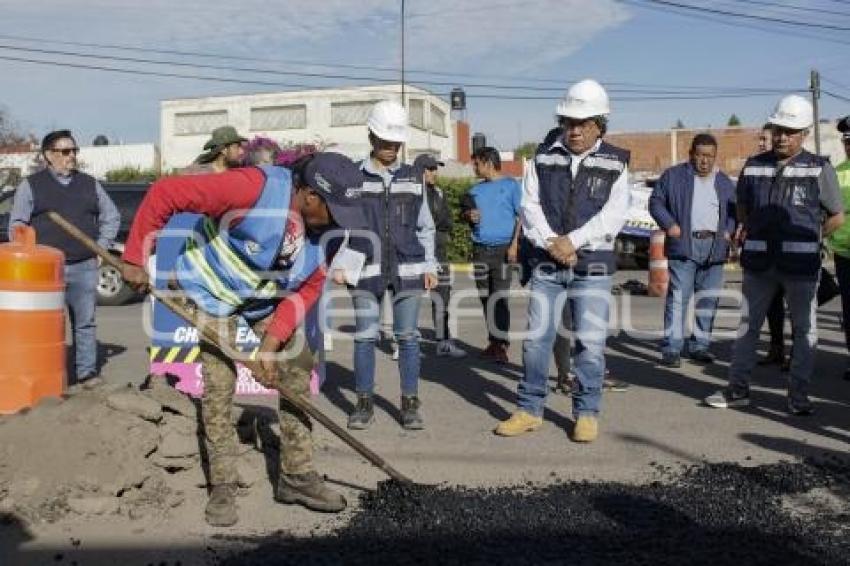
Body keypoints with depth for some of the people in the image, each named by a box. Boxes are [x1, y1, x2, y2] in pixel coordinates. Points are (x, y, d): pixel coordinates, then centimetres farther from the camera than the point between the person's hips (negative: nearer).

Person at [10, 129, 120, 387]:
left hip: (84, 267, 2)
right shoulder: (31, 185, 6)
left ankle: (87, 372, 10)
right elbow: (17, 225, 4)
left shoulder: (90, 184, 14)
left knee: (85, 321, 4)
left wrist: (101, 246, 8)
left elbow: (111, 217, 19)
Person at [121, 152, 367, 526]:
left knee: (298, 371, 1)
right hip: (214, 292, -5)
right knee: (218, 386, -9)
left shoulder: (327, 227, -17)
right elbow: (164, 194, -31)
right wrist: (135, 260, -25)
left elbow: (307, 289, -10)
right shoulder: (253, 188, -36)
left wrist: (271, 342, -19)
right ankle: (222, 487, 7)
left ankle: (297, 477, 13)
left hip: (270, 298, 5)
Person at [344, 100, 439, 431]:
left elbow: (425, 226, 13)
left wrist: (430, 266, 7)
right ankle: (364, 404, 15)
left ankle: (410, 404, 13)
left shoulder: (412, 178, 10)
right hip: (366, 270, -1)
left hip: (407, 269, 1)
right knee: (365, 336, 2)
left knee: (408, 336, 3)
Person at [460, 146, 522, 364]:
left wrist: (514, 244, -13)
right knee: (485, 297, 8)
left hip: (502, 248, -6)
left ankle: (502, 344, -7)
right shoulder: (476, 189, 17)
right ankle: (493, 341, 16)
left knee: (500, 298, -9)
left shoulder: (510, 185, 2)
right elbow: (465, 212, 24)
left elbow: (520, 216, -3)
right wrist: (469, 215, -1)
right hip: (480, 248, 6)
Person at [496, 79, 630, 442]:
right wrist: (550, 242, -13)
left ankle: (587, 414, 15)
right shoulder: (544, 159, 7)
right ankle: (529, 410, 17)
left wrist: (572, 240, -16)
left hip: (593, 265, -2)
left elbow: (613, 215, -8)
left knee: (590, 341, 1)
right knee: (536, 337, 5)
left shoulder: (615, 164, 1)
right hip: (547, 263, 2)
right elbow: (530, 206, 1)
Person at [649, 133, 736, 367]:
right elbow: (656, 202, 3)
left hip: (714, 246, 5)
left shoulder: (724, 182, 16)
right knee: (678, 297, -9)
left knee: (708, 299, 8)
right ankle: (671, 348, -6)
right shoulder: (674, 176, 4)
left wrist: (729, 229, 4)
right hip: (684, 245, -4)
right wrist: (669, 224, -11)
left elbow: (734, 210, 23)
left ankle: (699, 345, 19)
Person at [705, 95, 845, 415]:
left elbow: (837, 217, 5)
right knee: (748, 324, 7)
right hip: (758, 261, 3)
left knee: (804, 328, 4)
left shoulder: (819, 168, 0)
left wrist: (805, 240, 1)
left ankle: (798, 395, 13)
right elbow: (742, 205, 23)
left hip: (800, 264, -2)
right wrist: (746, 230, 8)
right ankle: (738, 388, 16)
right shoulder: (753, 166, 9)